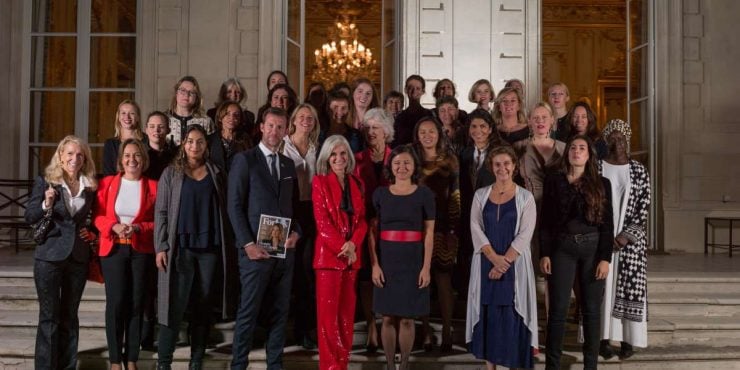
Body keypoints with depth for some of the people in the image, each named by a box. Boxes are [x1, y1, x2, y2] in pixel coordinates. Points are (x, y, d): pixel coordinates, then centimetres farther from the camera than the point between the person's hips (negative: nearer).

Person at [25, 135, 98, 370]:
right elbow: (29, 217, -6)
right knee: (50, 316, 1)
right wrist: (46, 205, -24)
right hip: (49, 256, -3)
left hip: (79, 256, 4)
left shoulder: (90, 186, 5)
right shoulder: (45, 181, -5)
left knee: (70, 315, 12)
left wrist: (91, 232, 0)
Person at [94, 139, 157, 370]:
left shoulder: (152, 186, 3)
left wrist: (138, 228, -15)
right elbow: (98, 216, 4)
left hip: (142, 252, 0)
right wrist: (114, 226, -15)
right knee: (116, 302, -4)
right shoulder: (107, 183, 5)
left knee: (137, 304, 4)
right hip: (113, 249, 0)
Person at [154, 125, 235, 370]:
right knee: (175, 306, -4)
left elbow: (222, 211, 9)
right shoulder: (171, 173, 5)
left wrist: (227, 247, 2)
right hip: (181, 247, -2)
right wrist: (161, 247, -8)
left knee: (203, 307, 6)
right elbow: (161, 212, 1)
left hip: (210, 248, 2)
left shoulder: (216, 174, 11)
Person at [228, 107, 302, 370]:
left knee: (280, 311, 8)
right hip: (257, 248, -5)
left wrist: (296, 232, 0)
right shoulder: (244, 159, -1)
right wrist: (248, 244, -13)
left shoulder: (288, 164, 16)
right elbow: (234, 206, -6)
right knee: (248, 312, -1)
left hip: (285, 249, 5)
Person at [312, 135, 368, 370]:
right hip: (329, 254, -5)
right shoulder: (320, 182, -2)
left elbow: (362, 219, 7)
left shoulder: (356, 184, 12)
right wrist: (341, 248, -16)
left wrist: (353, 244, -10)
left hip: (352, 255, 5)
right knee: (328, 312, -2)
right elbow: (322, 221, -9)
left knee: (347, 311, 8)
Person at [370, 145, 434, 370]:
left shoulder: (424, 194, 2)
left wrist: (426, 267, -6)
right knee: (388, 318, 5)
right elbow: (373, 232, 4)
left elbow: (429, 233, 1)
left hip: (413, 261, -1)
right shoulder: (380, 194, 5)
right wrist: (374, 265, -5)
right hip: (386, 261, 1)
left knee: (407, 318, 4)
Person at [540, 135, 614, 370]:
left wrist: (605, 258, -7)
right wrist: (544, 254, -4)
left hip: (593, 248, 1)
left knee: (591, 310, 6)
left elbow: (607, 223, 2)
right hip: (562, 247, -1)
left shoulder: (602, 184, 5)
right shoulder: (553, 181, 5)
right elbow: (545, 220, 3)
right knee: (558, 309, -1)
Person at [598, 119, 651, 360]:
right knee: (601, 286, 0)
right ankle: (604, 338, 8)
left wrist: (627, 235, -11)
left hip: (631, 239, 1)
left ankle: (627, 338, 10)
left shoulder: (639, 171, 4)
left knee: (630, 286, 1)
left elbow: (643, 208, 0)